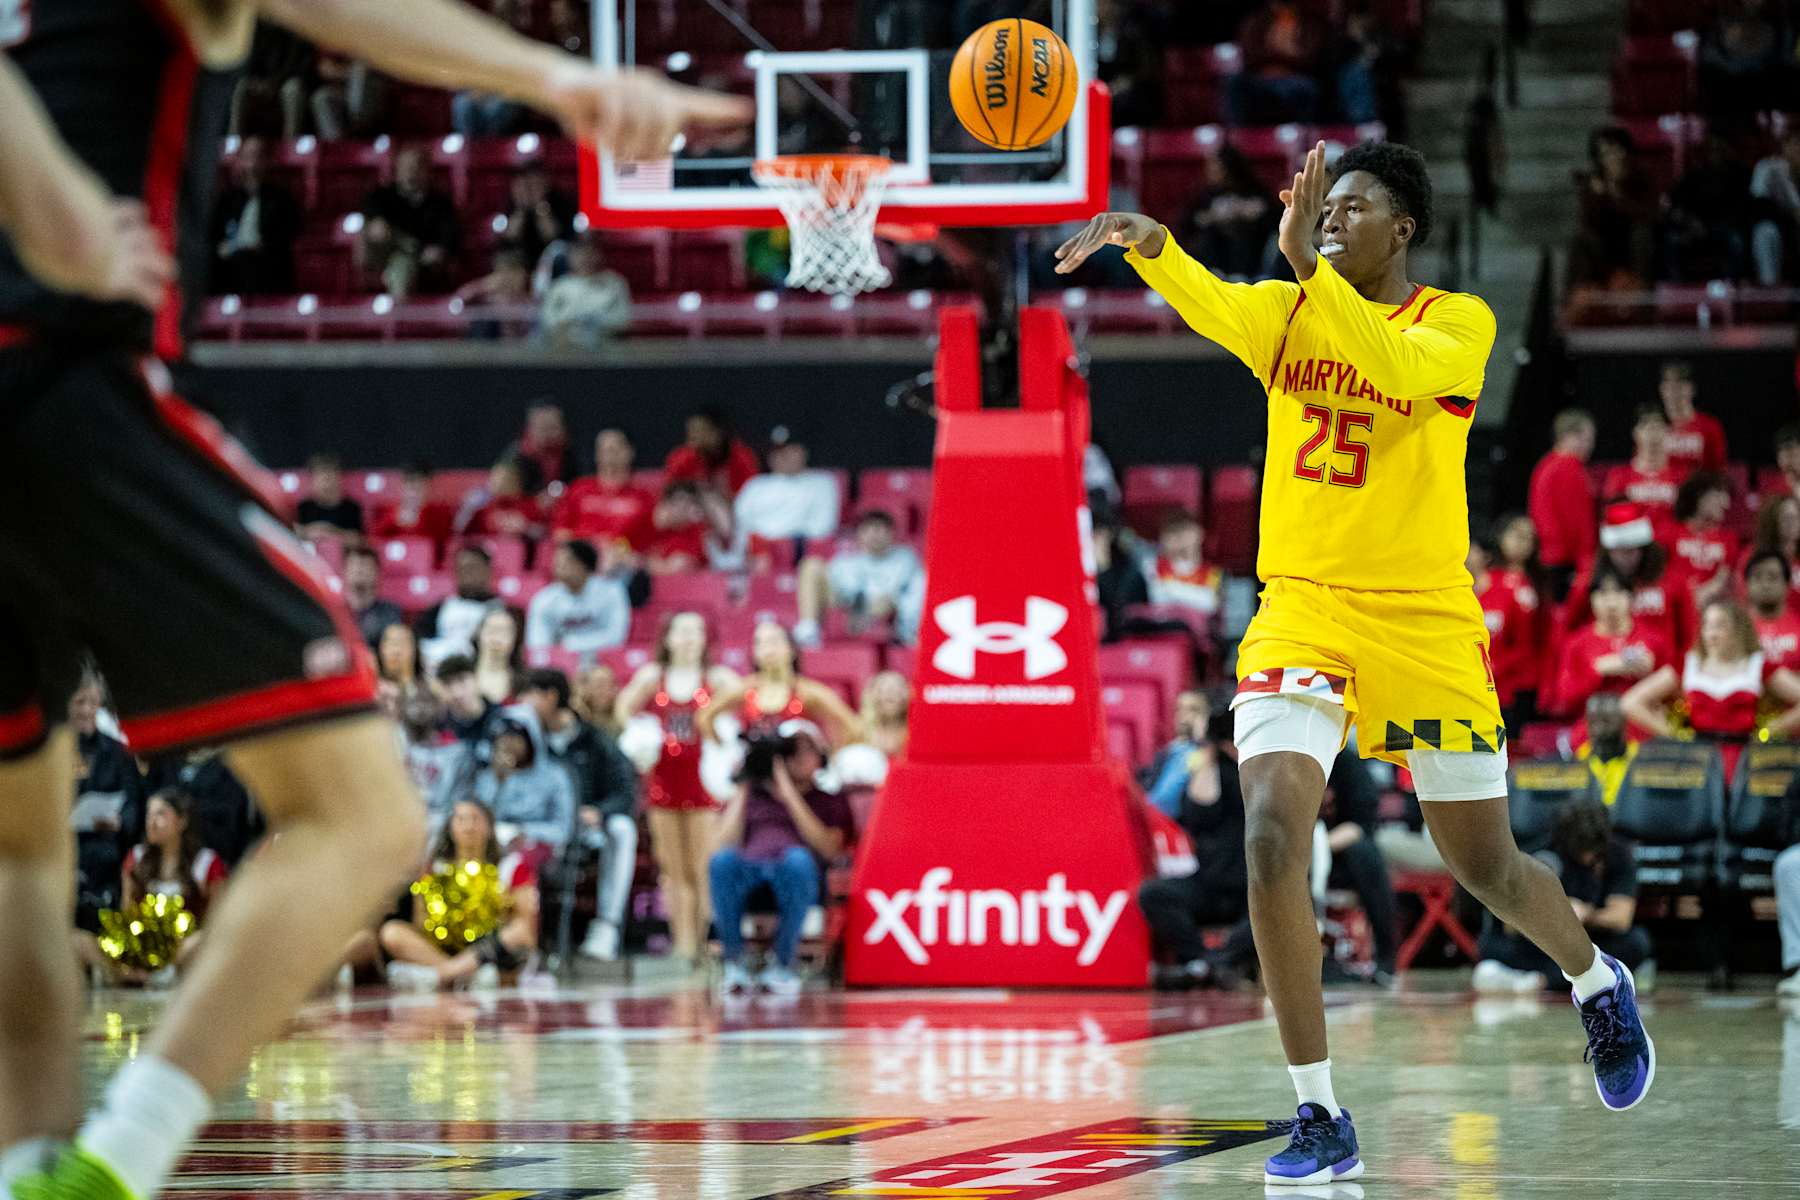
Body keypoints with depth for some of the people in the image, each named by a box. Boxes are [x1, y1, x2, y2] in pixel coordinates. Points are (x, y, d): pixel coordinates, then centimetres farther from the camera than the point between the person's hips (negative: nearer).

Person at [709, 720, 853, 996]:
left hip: (798, 880, -1)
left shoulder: (829, 799, 24)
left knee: (798, 858, -39)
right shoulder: (751, 794, 28)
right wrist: (743, 791, 12)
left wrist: (790, 795, -1)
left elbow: (829, 848, 1)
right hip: (748, 873, 1)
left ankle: (783, 965, -31)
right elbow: (722, 845, 11)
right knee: (722, 860, -36)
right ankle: (734, 965, -32)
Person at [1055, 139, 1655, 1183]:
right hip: (1302, 615, 2)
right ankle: (1321, 1118, -11)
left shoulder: (1458, 321, -4)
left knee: (1487, 868, 10)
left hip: (1425, 624, -2)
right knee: (1271, 841, -19)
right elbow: (1215, 307, -18)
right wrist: (1151, 245, -40)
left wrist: (1309, 264, -37)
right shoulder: (1290, 309, 6)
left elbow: (1405, 372, -28)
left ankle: (1599, 985, 45)